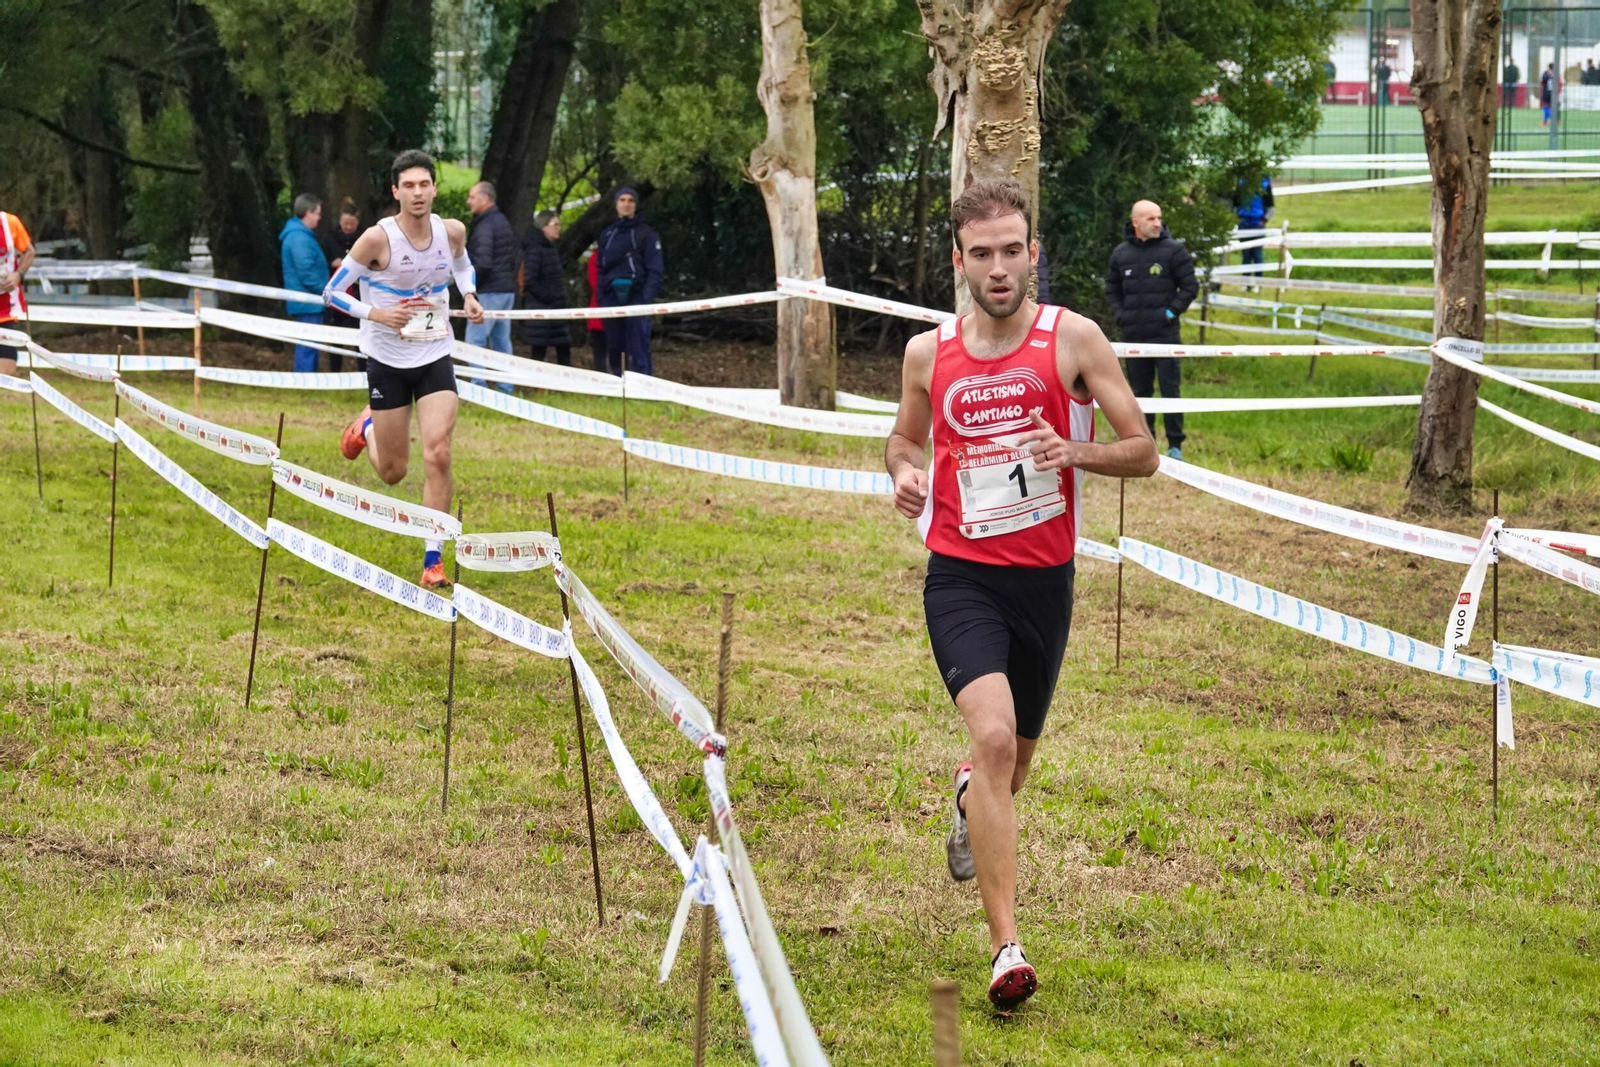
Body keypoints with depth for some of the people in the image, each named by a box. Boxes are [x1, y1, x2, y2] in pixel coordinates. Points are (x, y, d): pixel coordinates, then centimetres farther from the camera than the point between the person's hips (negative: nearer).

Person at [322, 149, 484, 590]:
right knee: (392, 472, 9)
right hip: (388, 361, -2)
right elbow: (331, 292, -11)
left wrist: (469, 295, -1)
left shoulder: (452, 231, -6)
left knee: (438, 455, -15)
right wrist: (376, 314, -25)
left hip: (435, 359, 2)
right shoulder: (377, 239, -18)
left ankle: (434, 559, -6)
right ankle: (366, 428, 46)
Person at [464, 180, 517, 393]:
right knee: (502, 341, 12)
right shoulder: (504, 222, 17)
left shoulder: (485, 226, -13)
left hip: (489, 291, -9)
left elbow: (482, 263, -21)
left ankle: (478, 388, -12)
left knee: (475, 339, -7)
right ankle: (506, 388, 12)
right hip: (507, 289, 9)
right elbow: (513, 259, 20)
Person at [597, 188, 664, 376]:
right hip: (612, 298, 5)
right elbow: (601, 268, 18)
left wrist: (647, 298, -15)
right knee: (615, 350, 7)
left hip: (636, 296, -5)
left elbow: (655, 270, -4)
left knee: (639, 351, -10)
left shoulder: (646, 233, 2)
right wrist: (601, 298, 6)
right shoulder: (607, 234, 17)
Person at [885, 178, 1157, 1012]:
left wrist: (1076, 452, -21)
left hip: (1044, 578, 1)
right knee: (993, 735, -24)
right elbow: (905, 437, 20)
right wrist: (903, 473, -4)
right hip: (960, 576, -1)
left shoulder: (1073, 340, -4)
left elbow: (1142, 452, -1)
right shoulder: (928, 353, 1)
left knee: (1015, 760, 17)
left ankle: (970, 801, 58)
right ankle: (1007, 949, -26)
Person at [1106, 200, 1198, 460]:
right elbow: (1112, 290, 18)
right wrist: (1120, 315, 3)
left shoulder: (1173, 250, -2)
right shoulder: (1121, 254, 8)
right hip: (1133, 335, 4)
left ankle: (1175, 445, 0)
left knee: (1170, 388, -4)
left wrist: (1172, 311, -9)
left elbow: (1190, 286, 1)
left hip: (1165, 333, -4)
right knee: (1139, 391, 9)